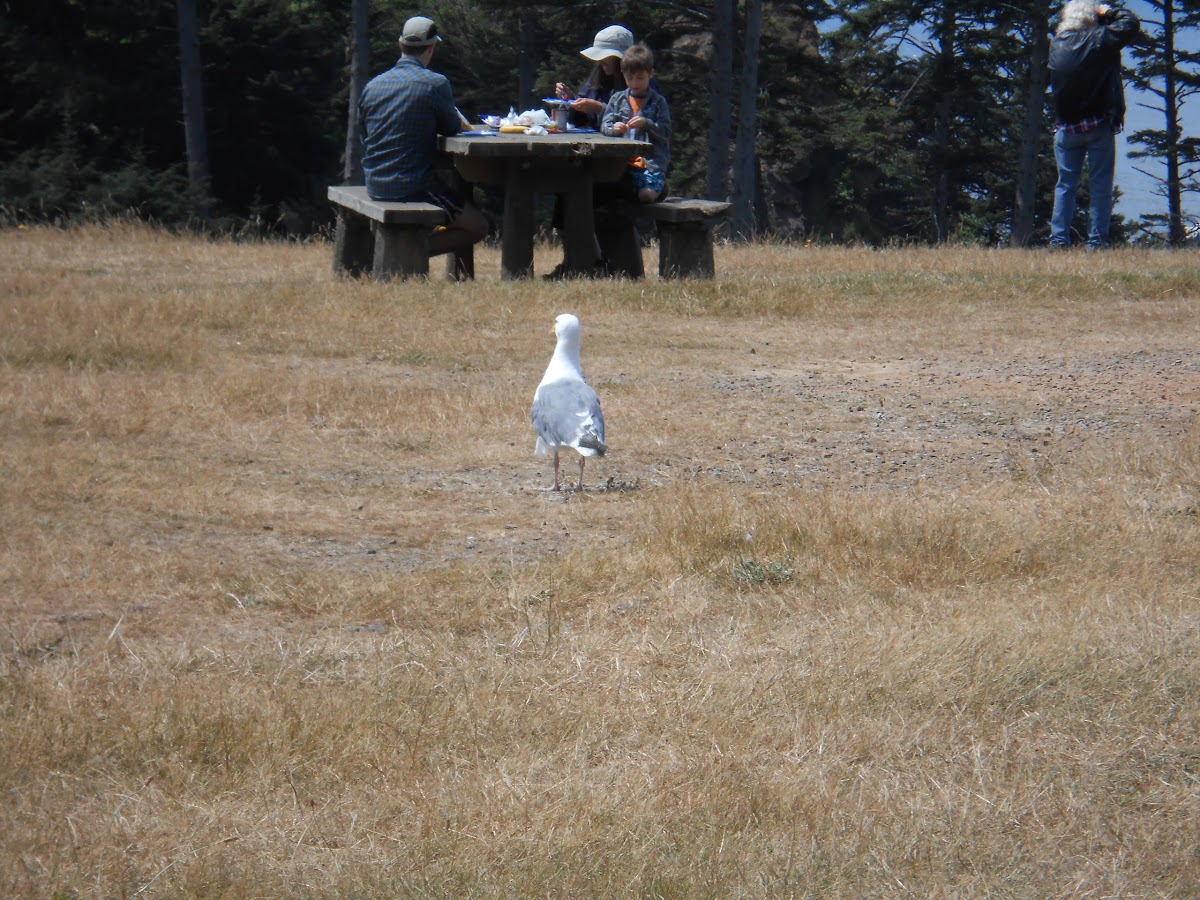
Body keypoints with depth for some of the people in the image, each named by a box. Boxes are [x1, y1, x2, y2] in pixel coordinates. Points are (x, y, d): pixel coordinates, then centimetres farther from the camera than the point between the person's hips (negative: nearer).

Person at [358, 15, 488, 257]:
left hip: (375, 188, 7)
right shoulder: (435, 84, -13)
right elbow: (453, 127, 1)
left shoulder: (372, 85, 4)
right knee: (478, 227, 8)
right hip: (413, 188, -7)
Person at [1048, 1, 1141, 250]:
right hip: (1099, 126, -4)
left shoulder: (1057, 43, 3)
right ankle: (1096, 241, -3)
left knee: (1065, 185, 9)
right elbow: (1131, 24, -5)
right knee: (1100, 186, 1)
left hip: (1065, 128, 4)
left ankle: (1058, 239, 3)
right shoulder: (1100, 39, -10)